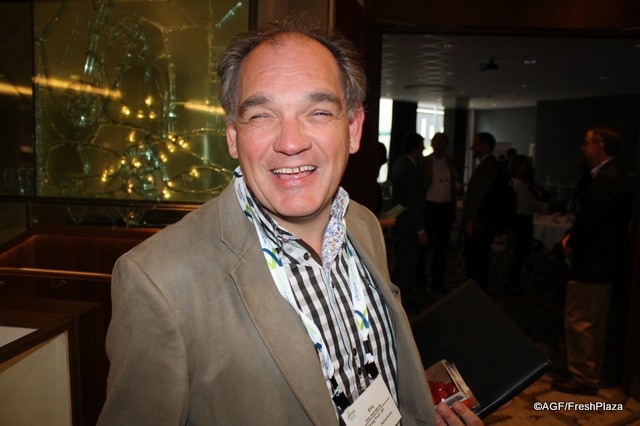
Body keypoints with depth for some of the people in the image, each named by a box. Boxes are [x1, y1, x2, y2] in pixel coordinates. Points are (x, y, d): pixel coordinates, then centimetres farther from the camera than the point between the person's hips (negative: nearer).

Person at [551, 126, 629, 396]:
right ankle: (590, 374, 33)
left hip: (594, 262, -11)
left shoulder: (607, 178, -20)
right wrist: (572, 236, -1)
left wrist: (572, 242, -8)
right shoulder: (607, 174, 13)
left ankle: (583, 378, 9)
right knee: (592, 322, 20)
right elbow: (587, 214, 13)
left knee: (578, 320, -2)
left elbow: (589, 218, -23)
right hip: (600, 261, 11)